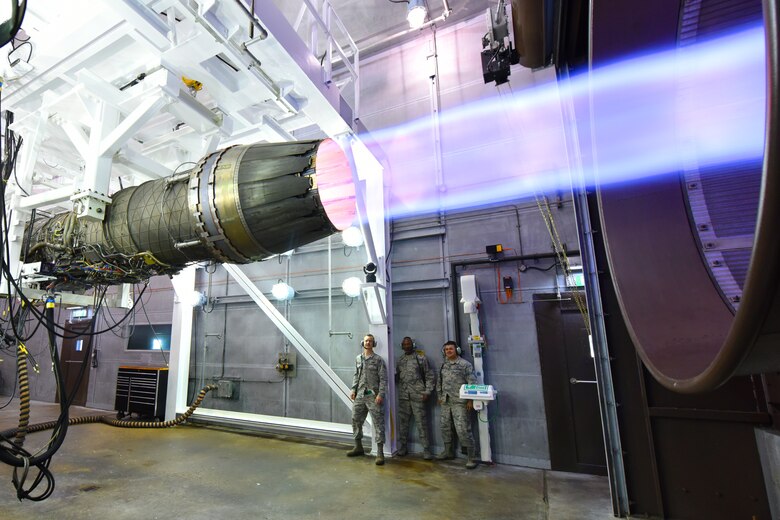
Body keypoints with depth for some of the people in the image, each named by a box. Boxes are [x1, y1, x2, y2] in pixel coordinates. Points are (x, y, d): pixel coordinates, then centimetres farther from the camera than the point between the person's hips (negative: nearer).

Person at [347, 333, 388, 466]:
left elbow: (383, 378, -8)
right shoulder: (358, 358, 10)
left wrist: (380, 394, -16)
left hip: (373, 396, -5)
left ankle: (380, 453, 5)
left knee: (378, 423, -2)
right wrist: (353, 389, 6)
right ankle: (358, 447, 32)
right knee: (356, 420, 13)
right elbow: (356, 375, 16)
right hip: (359, 395, 5)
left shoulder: (378, 359, -6)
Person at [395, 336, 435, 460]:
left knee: (421, 423, 0)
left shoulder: (421, 358, -2)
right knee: (403, 422, 11)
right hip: (403, 396, 4)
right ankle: (402, 447, 24)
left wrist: (427, 392, -7)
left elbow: (429, 376, -2)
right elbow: (396, 377, 14)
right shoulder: (399, 360, 11)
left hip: (417, 395, -4)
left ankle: (426, 450, 9)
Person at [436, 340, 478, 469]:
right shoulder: (443, 365, 9)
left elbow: (472, 383, -11)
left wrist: (470, 400, -14)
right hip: (446, 402, 7)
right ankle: (448, 451, 33)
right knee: (445, 427, 15)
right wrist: (440, 396, 16)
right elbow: (440, 381, 17)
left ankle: (471, 457, 7)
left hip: (460, 402, -7)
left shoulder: (465, 364, -10)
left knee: (463, 430, -6)